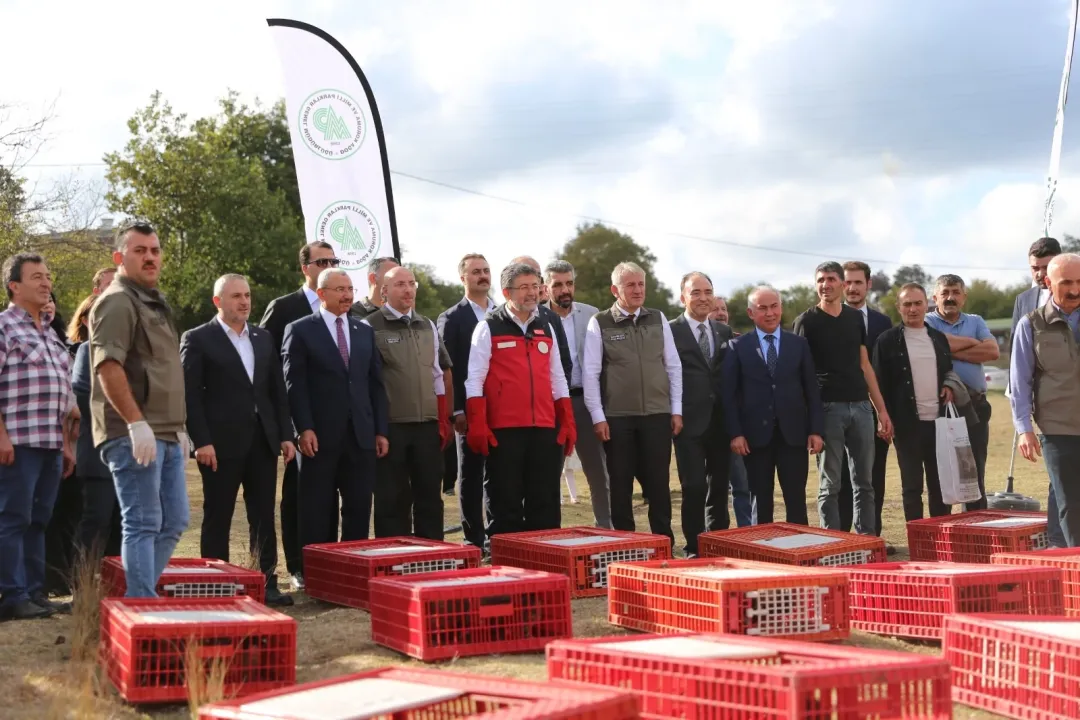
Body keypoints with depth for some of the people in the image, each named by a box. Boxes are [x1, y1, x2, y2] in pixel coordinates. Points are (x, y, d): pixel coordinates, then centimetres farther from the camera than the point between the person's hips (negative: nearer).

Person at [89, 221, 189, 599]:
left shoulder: (155, 302, 20)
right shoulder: (117, 301, -10)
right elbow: (108, 367, -21)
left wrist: (179, 427, 22)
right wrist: (136, 423, -26)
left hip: (165, 434, 9)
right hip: (134, 434, -9)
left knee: (173, 523, 12)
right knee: (143, 524, -6)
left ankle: (142, 594, 19)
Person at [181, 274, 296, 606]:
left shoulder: (264, 338, 14)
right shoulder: (197, 339, -3)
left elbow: (278, 390, 14)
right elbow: (190, 395, -8)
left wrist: (286, 434, 7)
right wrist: (201, 441, -14)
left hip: (263, 440, 5)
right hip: (221, 443, -5)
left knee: (264, 516, 6)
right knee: (218, 518, 4)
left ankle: (267, 582, 12)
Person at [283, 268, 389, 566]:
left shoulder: (365, 332, 15)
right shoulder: (300, 331, 1)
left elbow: (376, 384, 14)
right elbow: (294, 384, -5)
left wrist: (381, 430, 7)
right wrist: (304, 429, -14)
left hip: (361, 436, 4)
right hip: (320, 437, -4)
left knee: (359, 509, 5)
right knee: (317, 512, 2)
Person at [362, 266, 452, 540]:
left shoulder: (428, 327, 13)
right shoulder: (369, 327, -5)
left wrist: (443, 421, 11)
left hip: (427, 426, 5)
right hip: (390, 426, -5)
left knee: (430, 496, 8)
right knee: (392, 500, 3)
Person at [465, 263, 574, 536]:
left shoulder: (546, 328, 15)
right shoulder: (488, 328, 0)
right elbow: (474, 380, -4)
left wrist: (567, 422, 10)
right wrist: (477, 426, -12)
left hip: (544, 430, 5)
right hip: (503, 431, -4)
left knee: (546, 504, 6)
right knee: (505, 505, 1)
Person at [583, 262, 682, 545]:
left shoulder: (658, 319, 8)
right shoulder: (599, 323, -2)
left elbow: (673, 366, 10)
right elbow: (590, 373, -3)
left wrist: (676, 410, 5)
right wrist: (598, 417, -7)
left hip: (657, 415, 2)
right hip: (617, 417, -2)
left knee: (659, 482, 5)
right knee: (621, 485, 5)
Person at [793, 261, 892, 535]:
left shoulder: (856, 317, 12)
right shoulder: (806, 321, -1)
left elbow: (865, 365, 15)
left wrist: (882, 409, 11)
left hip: (861, 406, 4)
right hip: (827, 408, -4)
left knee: (865, 481, 7)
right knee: (830, 484, 1)